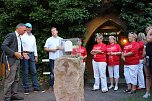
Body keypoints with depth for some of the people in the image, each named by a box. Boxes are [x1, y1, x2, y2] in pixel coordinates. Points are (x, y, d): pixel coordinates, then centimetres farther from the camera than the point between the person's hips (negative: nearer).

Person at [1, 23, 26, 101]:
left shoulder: (18, 37, 16)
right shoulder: (11, 35, -10)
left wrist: (20, 54, 8)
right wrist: (14, 53, -20)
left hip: (17, 60, 9)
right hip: (11, 60, -9)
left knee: (16, 79, 13)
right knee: (10, 79, -6)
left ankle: (14, 94, 22)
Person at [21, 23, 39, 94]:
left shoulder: (33, 37, 17)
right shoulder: (23, 36, 0)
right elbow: (20, 45, -9)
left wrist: (35, 56, 16)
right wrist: (24, 54, -20)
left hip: (32, 54, 5)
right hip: (25, 54, -5)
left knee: (34, 71, 4)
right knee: (25, 72, -2)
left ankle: (36, 87, 9)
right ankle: (26, 89, 2)